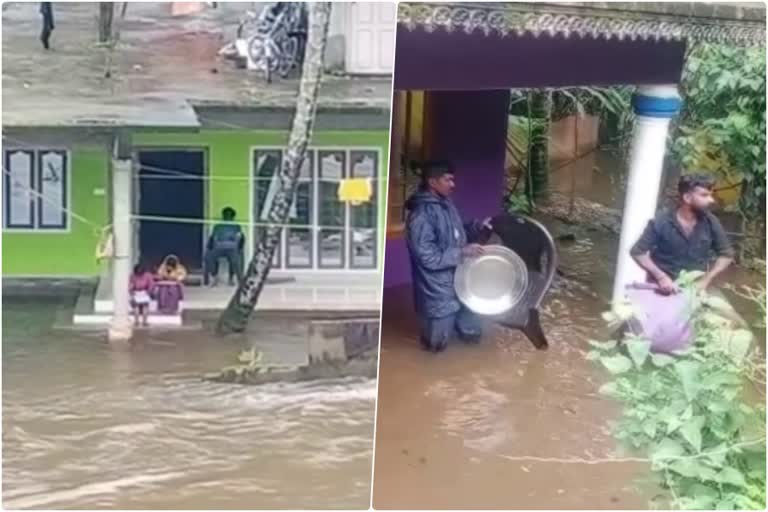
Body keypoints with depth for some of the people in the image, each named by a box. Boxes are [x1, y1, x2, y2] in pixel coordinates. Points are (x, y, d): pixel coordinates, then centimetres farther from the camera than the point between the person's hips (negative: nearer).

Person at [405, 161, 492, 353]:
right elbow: (428, 257, -25)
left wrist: (477, 227, 1)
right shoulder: (420, 215, -24)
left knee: (472, 334, 16)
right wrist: (463, 252, -22)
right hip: (437, 292, -8)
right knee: (437, 344, 7)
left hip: (459, 283, 8)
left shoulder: (446, 204, 4)